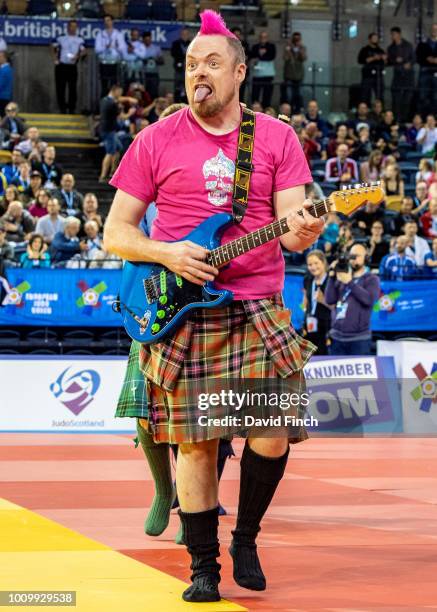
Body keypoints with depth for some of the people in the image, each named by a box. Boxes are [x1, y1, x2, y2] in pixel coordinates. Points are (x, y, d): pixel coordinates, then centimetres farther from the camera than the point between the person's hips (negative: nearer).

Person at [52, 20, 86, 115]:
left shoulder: (80, 40, 4)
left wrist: (78, 56, -22)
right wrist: (55, 58, 6)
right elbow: (54, 47, 17)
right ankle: (62, 108, 8)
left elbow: (84, 51, -3)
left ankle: (72, 109, 3)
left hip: (72, 66, -1)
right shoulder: (61, 38, 8)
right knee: (60, 88, 0)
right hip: (61, 66, 1)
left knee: (73, 88, -4)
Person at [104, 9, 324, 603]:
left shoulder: (277, 138, 6)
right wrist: (167, 254, -12)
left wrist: (301, 231, -23)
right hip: (182, 313, 0)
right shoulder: (156, 141, 4)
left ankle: (246, 537, 18)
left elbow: (291, 225, 1)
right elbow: (116, 232, 6)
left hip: (258, 310, 1)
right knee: (195, 443, 0)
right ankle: (204, 566, 14)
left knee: (272, 437, -8)